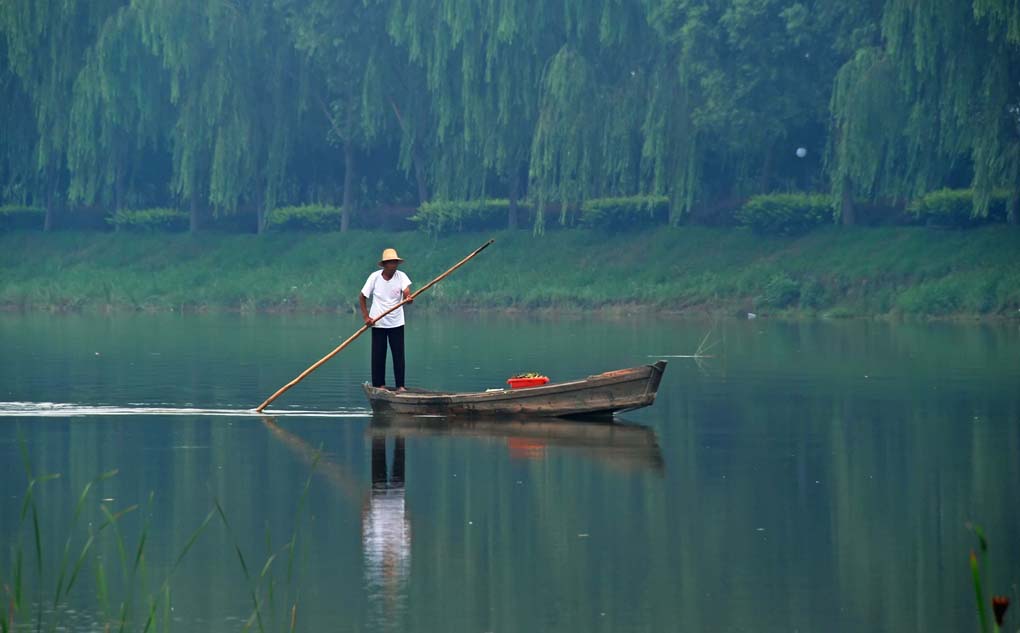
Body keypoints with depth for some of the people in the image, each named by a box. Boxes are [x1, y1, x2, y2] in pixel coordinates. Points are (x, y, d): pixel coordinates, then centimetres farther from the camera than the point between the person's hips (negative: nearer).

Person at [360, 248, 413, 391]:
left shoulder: (401, 276, -6)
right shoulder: (375, 277, -8)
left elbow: (406, 292, -22)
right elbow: (362, 297, -1)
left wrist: (408, 298, -45)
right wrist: (366, 317, -8)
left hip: (396, 323, 1)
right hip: (378, 323, -1)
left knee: (399, 354, -1)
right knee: (378, 355, 2)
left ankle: (400, 385, 4)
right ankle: (379, 384, 10)